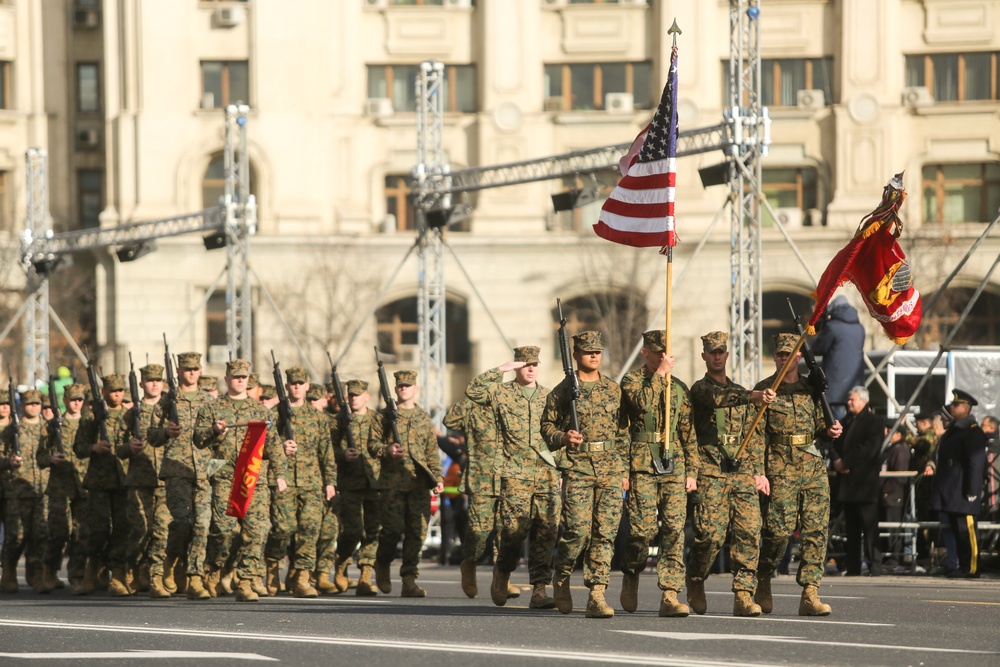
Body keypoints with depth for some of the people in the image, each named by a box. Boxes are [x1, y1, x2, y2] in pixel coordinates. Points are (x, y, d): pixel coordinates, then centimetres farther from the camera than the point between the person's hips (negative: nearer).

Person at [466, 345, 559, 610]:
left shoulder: (548, 396, 15)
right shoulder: (501, 392, 4)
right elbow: (473, 390, -14)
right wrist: (502, 369, -12)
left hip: (547, 475, 3)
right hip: (515, 475, -3)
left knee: (546, 533, -4)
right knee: (514, 530, -7)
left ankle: (539, 591, -3)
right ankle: (501, 574, 21)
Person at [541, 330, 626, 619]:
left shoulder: (613, 389, 13)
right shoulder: (563, 390, 2)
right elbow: (547, 426, 7)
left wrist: (624, 470, 14)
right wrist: (562, 437, -15)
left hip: (610, 468, 3)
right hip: (578, 467, -3)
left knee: (606, 532, -4)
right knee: (578, 530, -10)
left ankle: (597, 595, -4)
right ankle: (561, 576, 18)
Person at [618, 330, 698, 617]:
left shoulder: (679, 388, 17)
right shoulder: (632, 380, 5)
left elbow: (689, 433, 17)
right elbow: (643, 402, -18)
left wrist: (692, 471, 11)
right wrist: (660, 373, -11)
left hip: (674, 465, 3)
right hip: (642, 465, -3)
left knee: (674, 529, -7)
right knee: (643, 528, -7)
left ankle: (670, 596, -9)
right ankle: (631, 575, 22)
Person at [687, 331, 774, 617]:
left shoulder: (740, 392, 22)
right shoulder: (701, 388, 3)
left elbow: (754, 436, 23)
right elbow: (718, 398, -21)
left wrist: (758, 471, 11)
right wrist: (753, 396, -36)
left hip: (742, 472, 5)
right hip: (710, 472, -5)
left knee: (750, 532, -9)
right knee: (711, 534, -10)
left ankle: (744, 595, -10)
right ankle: (695, 582, 15)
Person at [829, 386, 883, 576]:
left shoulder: (873, 421, -3)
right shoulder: (846, 422, 20)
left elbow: (869, 448, -13)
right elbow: (835, 445, 19)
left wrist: (845, 463, -13)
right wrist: (836, 461, -3)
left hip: (865, 481, -7)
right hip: (847, 482, 7)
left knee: (869, 525, -9)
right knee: (851, 528, 8)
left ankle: (874, 565, -9)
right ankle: (853, 567, 9)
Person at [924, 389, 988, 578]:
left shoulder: (973, 432, -12)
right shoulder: (952, 430, 18)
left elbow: (976, 463, -17)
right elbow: (942, 455, 27)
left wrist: (972, 491, -21)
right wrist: (933, 465, 6)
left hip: (963, 493, -10)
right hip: (950, 493, 10)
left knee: (966, 531, -8)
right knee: (957, 532, 12)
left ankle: (971, 568, -5)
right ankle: (964, 567, 16)